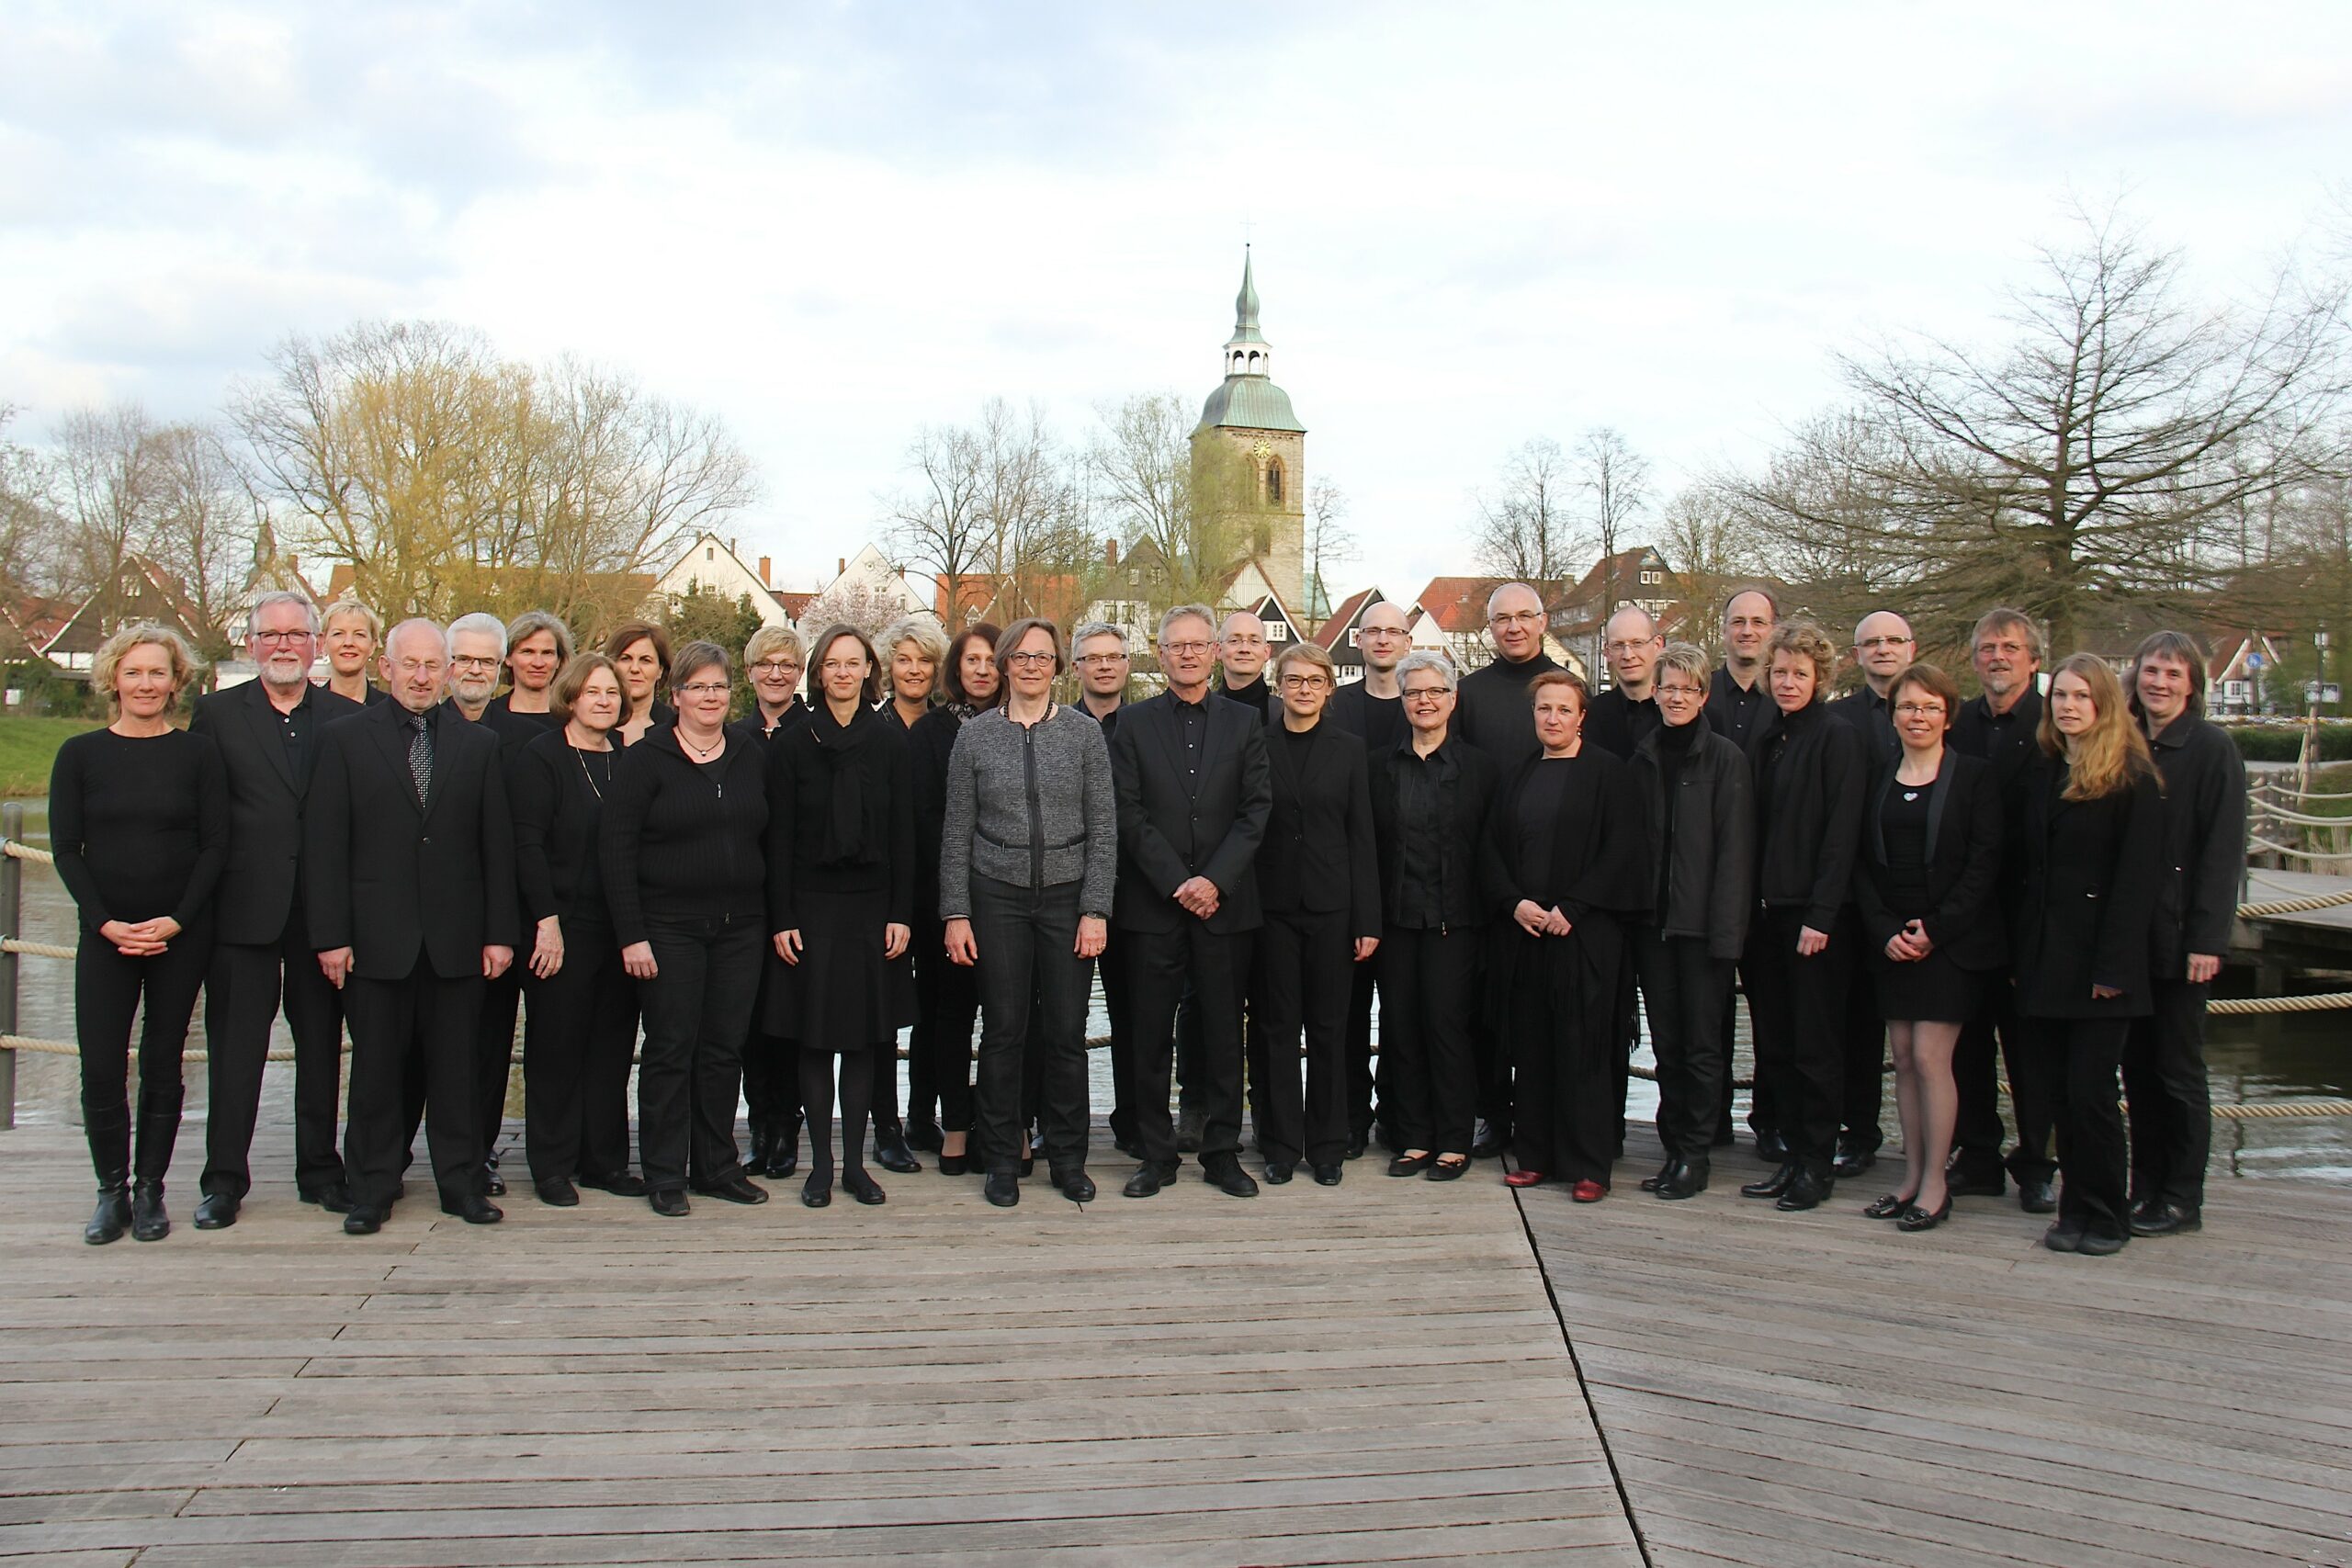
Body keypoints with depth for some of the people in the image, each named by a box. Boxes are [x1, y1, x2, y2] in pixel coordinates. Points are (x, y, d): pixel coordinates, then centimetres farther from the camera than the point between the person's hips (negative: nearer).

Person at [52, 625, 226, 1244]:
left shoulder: (198, 753, 2)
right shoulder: (80, 754, 3)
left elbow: (215, 845, 1)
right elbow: (66, 849, 2)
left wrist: (176, 920, -10)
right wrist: (106, 923, -9)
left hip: (181, 935, 0)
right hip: (105, 934, 0)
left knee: (162, 1067, 5)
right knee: (101, 1069, -4)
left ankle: (149, 1191, 15)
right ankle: (111, 1190, 11)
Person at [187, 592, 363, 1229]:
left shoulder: (348, 718, 6)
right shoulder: (216, 715, 4)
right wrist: (200, 906, -6)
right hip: (244, 908, -1)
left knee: (321, 1045, 9)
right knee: (235, 1047, 4)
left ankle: (320, 1170, 20)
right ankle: (224, 1179, 14)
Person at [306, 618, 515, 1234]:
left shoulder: (479, 745, 9)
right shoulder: (345, 738, 3)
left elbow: (497, 846, 7)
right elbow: (324, 844, -1)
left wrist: (499, 931, 1)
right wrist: (331, 935, -7)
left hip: (456, 940, 1)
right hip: (376, 939, -1)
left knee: (455, 1068, 7)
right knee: (375, 1068, 6)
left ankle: (461, 1183, 17)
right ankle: (372, 1190, 17)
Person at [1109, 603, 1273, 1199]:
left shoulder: (1244, 722, 8)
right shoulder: (1134, 723, 6)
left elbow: (1256, 809, 1)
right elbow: (1128, 813, -2)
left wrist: (1215, 880, -10)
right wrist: (1176, 882, -10)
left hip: (1224, 902, 1)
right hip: (1153, 903, 0)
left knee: (1224, 1033, 5)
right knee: (1152, 1035, 3)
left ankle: (1222, 1153, 14)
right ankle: (1157, 1155, 13)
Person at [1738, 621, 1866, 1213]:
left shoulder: (1838, 738, -6)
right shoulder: (1764, 741, 14)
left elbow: (1841, 832, -12)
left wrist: (1821, 914, -17)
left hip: (1813, 912, -6)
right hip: (1766, 911, 7)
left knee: (1815, 1046, 0)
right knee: (1775, 1045, 9)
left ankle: (1817, 1163, 8)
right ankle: (1792, 1153, 18)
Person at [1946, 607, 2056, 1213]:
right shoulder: (1958, 723, 8)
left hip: (2028, 909, -4)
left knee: (2029, 1038, 4)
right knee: (1969, 1036, 8)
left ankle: (2036, 1163, 15)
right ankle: (1977, 1158, 18)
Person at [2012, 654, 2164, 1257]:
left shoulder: (2133, 779, -6)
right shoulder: (2041, 777, 14)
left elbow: (2139, 878, -11)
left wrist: (2114, 966, -16)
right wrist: (2019, 955, 7)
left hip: (2098, 959, -6)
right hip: (2045, 958, 6)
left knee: (2091, 1089, -4)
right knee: (2061, 1089, 9)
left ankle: (2103, 1216, 9)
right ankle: (2076, 1208, 18)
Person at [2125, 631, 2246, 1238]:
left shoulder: (2212, 749, -6)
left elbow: (2223, 851, -11)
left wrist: (2207, 938, -16)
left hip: (2180, 936, -5)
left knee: (2179, 1069, 2)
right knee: (2138, 1066, 10)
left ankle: (2183, 1200, 11)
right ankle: (2145, 1187, 20)